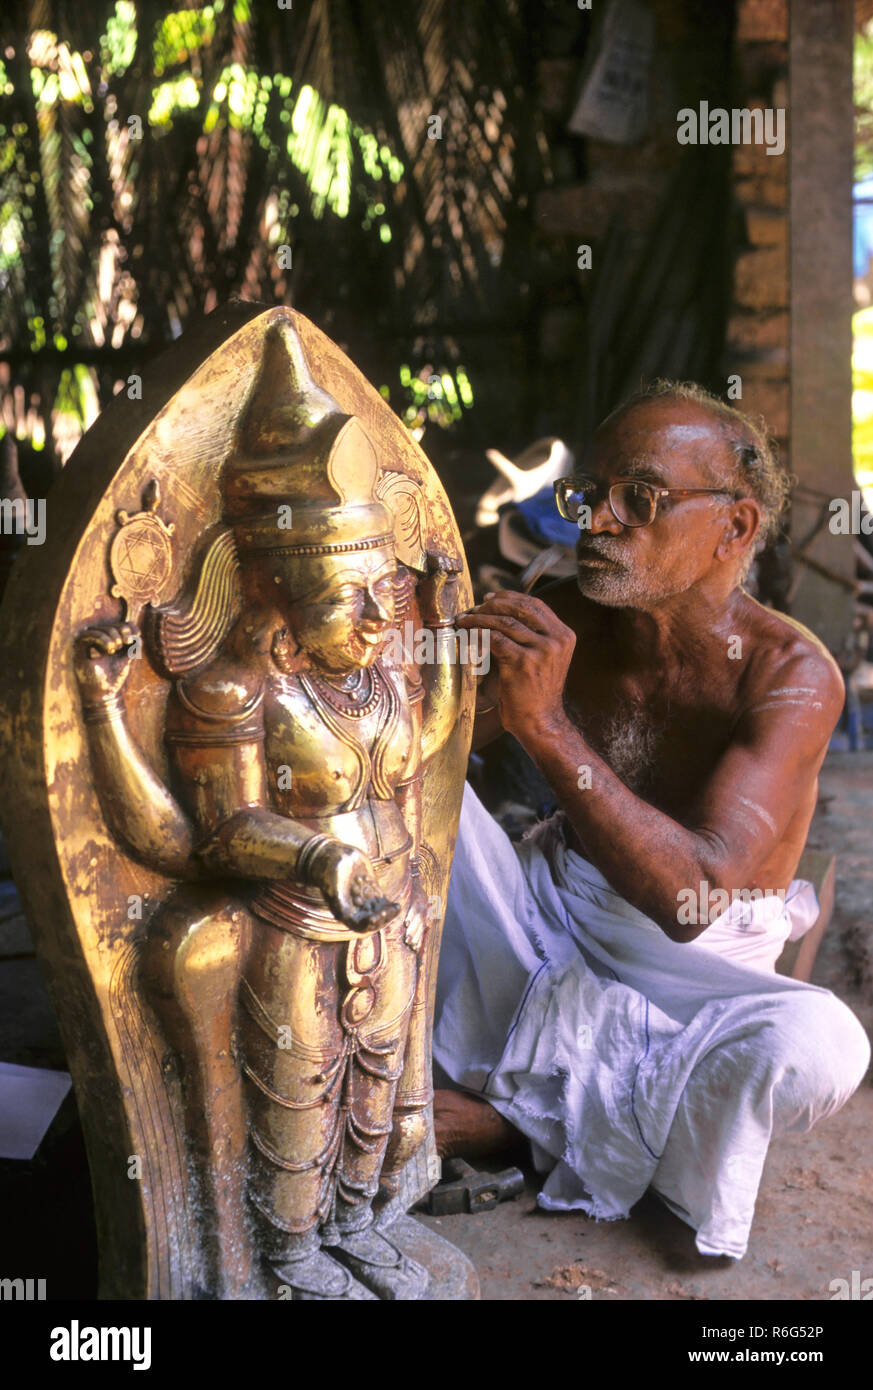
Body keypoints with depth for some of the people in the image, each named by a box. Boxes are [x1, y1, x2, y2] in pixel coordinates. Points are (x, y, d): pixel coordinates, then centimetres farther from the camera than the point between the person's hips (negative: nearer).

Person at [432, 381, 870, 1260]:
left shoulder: (791, 676, -23)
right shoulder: (569, 620, -8)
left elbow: (693, 896, -34)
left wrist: (546, 726, -43)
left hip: (688, 975, -3)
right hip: (549, 924, 4)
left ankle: (523, 1115, -12)